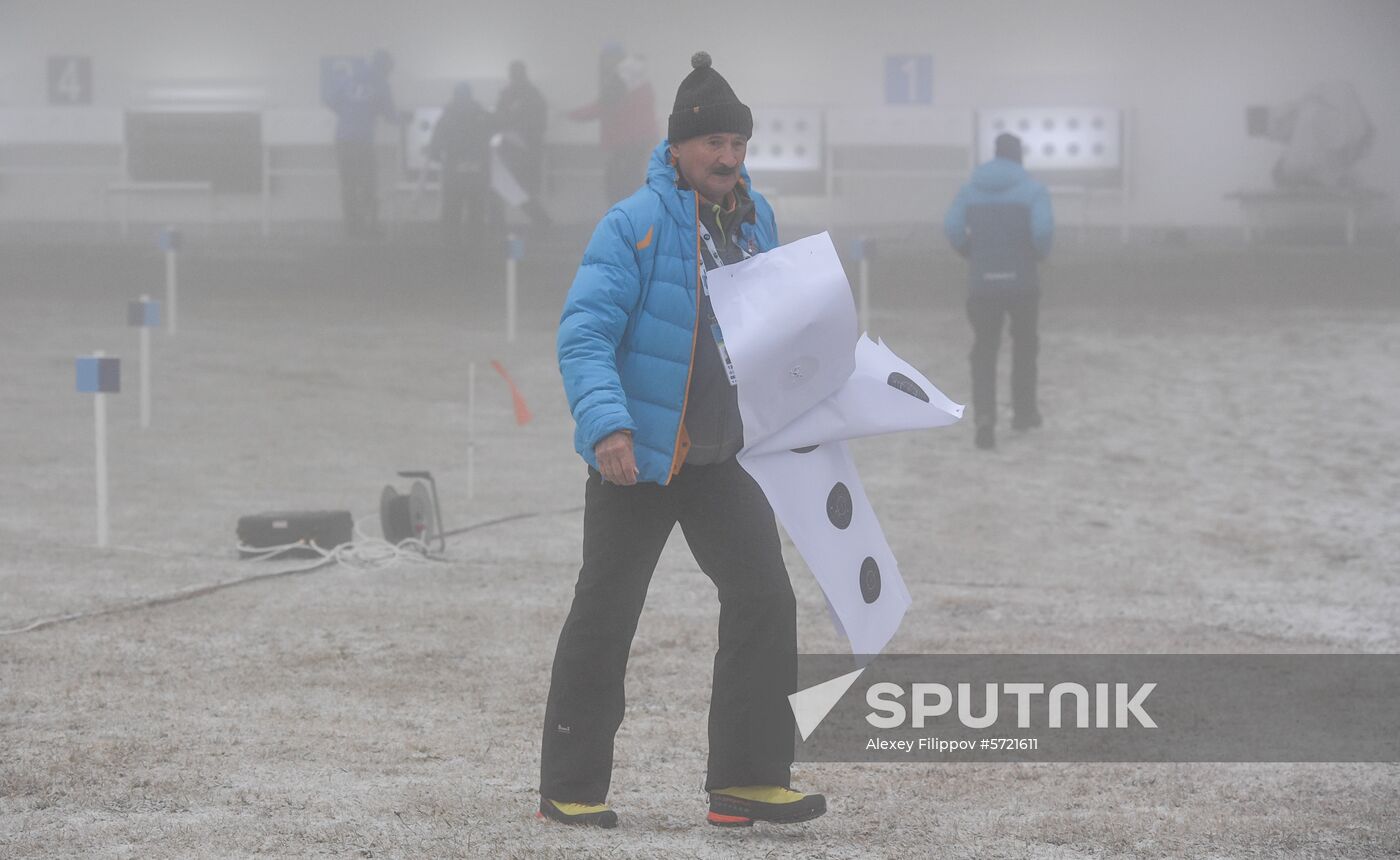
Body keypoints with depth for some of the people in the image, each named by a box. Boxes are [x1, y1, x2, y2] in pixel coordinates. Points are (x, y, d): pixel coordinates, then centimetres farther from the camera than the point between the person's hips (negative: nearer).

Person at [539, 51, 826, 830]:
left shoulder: (755, 218, 6)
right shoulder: (636, 225, -17)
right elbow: (584, 335, -23)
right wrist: (606, 425, -35)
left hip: (722, 458, 6)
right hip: (637, 458, -6)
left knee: (766, 601, -1)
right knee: (604, 620, 1)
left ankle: (749, 780, 5)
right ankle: (571, 789, 10)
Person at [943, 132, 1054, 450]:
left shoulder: (971, 189, 5)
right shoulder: (1033, 189, -3)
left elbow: (952, 227, -8)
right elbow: (1043, 229, -19)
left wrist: (971, 254, 9)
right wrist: (1040, 254, 1)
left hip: (983, 282, 1)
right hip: (1022, 281, -1)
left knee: (984, 352, 6)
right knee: (1024, 345, 21)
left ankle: (984, 418, -13)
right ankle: (1023, 411, 30)